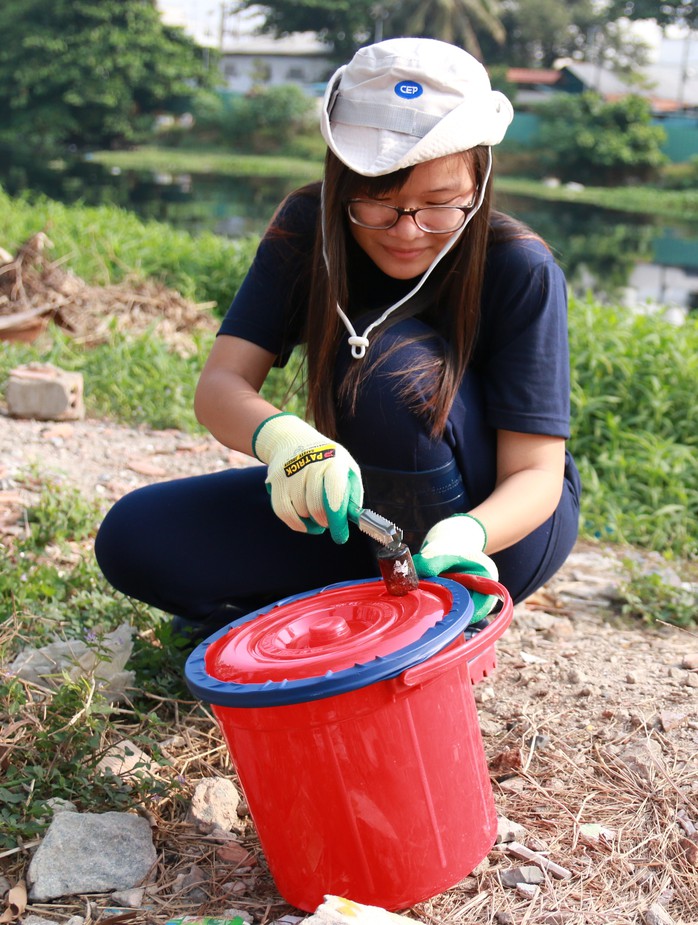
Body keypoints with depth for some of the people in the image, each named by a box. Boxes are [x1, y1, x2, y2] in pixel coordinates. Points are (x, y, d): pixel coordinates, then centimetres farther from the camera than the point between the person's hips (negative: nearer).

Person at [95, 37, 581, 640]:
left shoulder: (521, 270, -22)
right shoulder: (307, 229, -13)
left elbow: (536, 473, -23)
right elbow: (220, 386, -20)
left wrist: (463, 537, -46)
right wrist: (279, 435, -44)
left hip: (502, 521, -2)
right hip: (368, 507, 3)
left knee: (398, 361, -33)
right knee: (133, 539, -13)